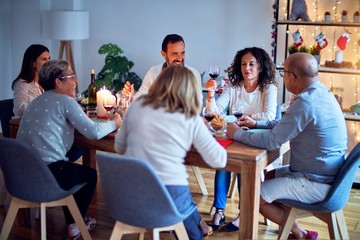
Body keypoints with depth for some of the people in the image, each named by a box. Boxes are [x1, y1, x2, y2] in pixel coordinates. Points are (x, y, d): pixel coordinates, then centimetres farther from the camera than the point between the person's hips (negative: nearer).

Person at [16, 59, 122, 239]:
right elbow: (94, 132, -13)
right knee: (90, 174, 20)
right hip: (48, 174, -7)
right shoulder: (65, 102, -9)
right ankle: (76, 223, 31)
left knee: (69, 168, 34)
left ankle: (71, 223, 39)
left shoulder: (36, 102, 13)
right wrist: (114, 123, 6)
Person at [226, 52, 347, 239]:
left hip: (316, 183, -10)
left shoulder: (305, 102, -28)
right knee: (269, 176, 22)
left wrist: (238, 134, -10)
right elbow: (287, 124, 18)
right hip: (326, 173, 10)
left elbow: (271, 141, -25)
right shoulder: (321, 92, 3)